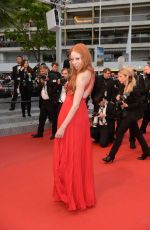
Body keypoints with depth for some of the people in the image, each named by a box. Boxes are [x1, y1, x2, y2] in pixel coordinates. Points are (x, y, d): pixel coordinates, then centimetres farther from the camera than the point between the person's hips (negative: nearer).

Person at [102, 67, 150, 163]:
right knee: (137, 133, 15)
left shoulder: (134, 89, -19)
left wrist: (128, 106, -22)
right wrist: (119, 98, -4)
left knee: (119, 133, -5)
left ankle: (111, 156, 3)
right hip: (127, 114, 9)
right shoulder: (125, 87, 5)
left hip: (131, 114, -8)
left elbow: (139, 103, -18)